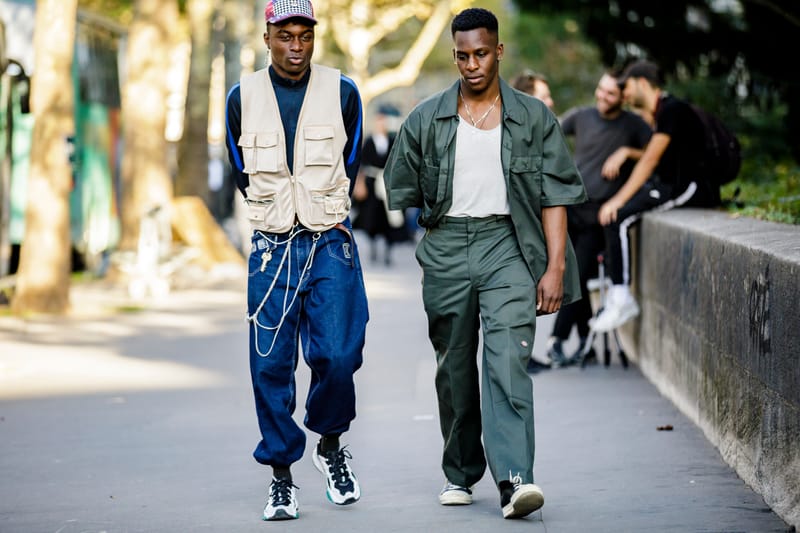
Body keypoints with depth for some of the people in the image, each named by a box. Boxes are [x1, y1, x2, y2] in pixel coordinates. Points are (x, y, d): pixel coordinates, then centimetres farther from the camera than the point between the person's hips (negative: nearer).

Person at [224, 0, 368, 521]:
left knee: (337, 355, -10)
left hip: (331, 244, -1)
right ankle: (281, 476, 10)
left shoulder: (342, 92, 1)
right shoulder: (243, 97, 2)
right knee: (271, 365, -1)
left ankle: (330, 445, 17)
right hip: (272, 247, 1)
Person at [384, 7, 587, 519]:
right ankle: (461, 474, 23)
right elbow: (402, 195, 13)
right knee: (455, 367, 8)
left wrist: (555, 266, -5)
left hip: (507, 244, -2)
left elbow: (556, 194, 3)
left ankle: (515, 478, -25)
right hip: (446, 247, 2)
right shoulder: (426, 120, 8)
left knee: (507, 359, -17)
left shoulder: (533, 117, 5)